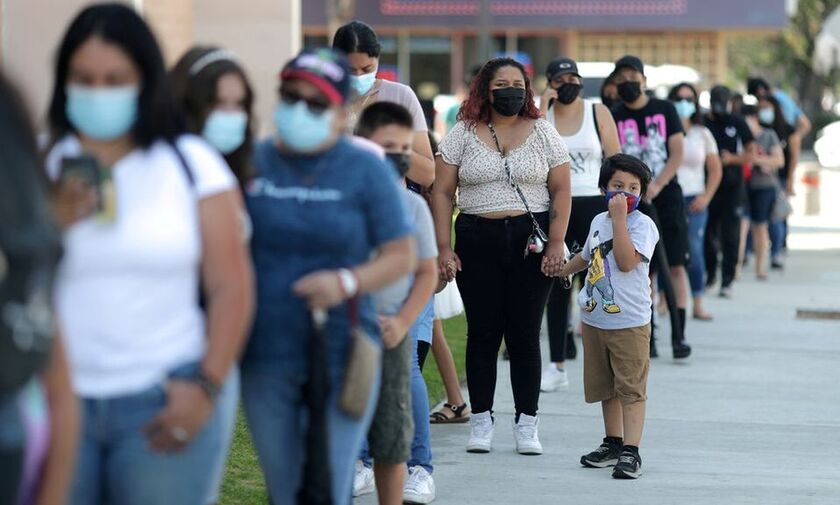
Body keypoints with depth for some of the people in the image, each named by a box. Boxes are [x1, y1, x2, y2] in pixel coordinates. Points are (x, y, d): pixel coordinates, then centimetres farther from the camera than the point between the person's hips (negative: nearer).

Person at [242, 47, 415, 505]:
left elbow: (401, 256, 0)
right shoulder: (252, 163, 4)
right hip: (266, 359, 2)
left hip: (340, 357, -2)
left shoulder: (366, 171, 0)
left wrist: (347, 282, -18)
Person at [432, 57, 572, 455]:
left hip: (531, 239, 0)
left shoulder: (542, 133, 6)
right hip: (477, 240, 0)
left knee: (525, 333, 0)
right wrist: (444, 248, -4)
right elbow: (442, 193, 4)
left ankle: (526, 423, 7)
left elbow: (561, 191, 4)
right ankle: (481, 420, 12)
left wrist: (556, 243, -6)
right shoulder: (463, 135, 5)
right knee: (482, 332, 3)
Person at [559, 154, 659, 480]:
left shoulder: (642, 224, -10)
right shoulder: (598, 221, 12)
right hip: (595, 319, 7)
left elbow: (626, 261, -25)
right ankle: (613, 443, 28)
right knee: (605, 387, 16)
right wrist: (561, 270, 37)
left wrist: (619, 219, -23)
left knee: (631, 388, -6)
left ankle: (631, 451, -8)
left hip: (629, 322, -7)